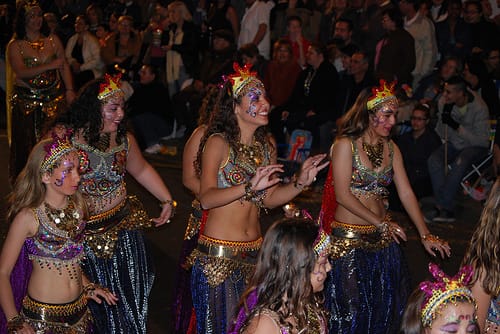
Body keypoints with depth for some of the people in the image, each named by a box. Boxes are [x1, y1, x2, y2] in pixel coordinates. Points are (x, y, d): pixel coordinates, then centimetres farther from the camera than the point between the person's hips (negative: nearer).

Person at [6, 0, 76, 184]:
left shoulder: (53, 40, 8)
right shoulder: (15, 46, -1)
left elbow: (64, 66, 7)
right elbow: (21, 72, -13)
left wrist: (69, 90, -5)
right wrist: (50, 66, -20)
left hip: (54, 98, 2)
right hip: (26, 101, -2)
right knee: (28, 142, 3)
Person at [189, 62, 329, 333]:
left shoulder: (267, 145, 9)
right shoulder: (218, 143, -12)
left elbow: (269, 198, 9)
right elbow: (206, 198, -23)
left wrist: (301, 182, -6)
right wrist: (249, 187, -35)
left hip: (254, 251, 6)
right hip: (219, 256, -6)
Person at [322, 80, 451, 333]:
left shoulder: (391, 148, 8)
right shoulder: (346, 145, -10)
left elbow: (406, 193, 4)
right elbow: (343, 195, -15)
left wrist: (425, 235, -4)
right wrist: (380, 223, -16)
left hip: (382, 238, 6)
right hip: (349, 239, -6)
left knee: (384, 309, 11)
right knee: (352, 310, 0)